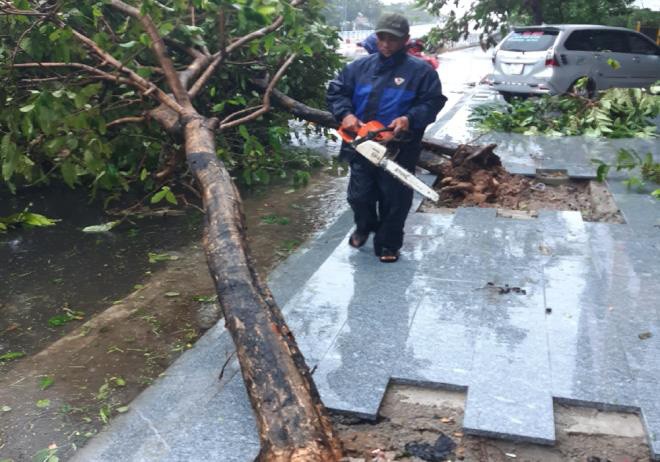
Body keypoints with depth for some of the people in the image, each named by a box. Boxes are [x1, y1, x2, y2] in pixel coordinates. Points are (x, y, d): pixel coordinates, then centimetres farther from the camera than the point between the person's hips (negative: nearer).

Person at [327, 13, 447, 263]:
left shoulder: (421, 70, -3)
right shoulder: (360, 66, 6)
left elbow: (433, 102, -6)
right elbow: (336, 90, 7)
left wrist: (410, 119, -22)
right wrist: (345, 114, -11)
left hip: (399, 150, -3)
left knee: (394, 200, 7)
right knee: (359, 195, 14)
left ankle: (388, 244, 25)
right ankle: (364, 227, 44)